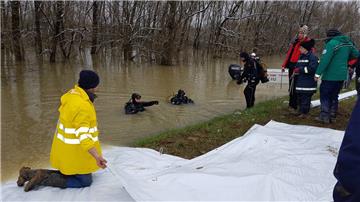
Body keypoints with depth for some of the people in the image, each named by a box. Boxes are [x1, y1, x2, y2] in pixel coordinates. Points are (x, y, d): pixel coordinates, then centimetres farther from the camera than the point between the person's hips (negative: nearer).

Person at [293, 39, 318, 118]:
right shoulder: (301, 56, 15)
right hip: (300, 82, 8)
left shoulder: (313, 57, -12)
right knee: (300, 97, 14)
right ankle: (301, 111, 26)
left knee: (306, 97, -3)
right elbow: (297, 66, 19)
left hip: (308, 83, -8)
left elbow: (312, 68, -22)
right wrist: (296, 70, -4)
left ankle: (304, 112, 7)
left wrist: (300, 70, -18)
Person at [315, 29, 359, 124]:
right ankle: (332, 116, 21)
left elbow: (325, 60, -22)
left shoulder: (332, 43, -15)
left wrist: (318, 73, -21)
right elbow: (356, 54, 20)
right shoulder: (348, 43, 9)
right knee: (334, 96, 16)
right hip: (342, 75, 7)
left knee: (324, 95, 1)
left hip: (330, 76, -7)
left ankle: (324, 116, -2)